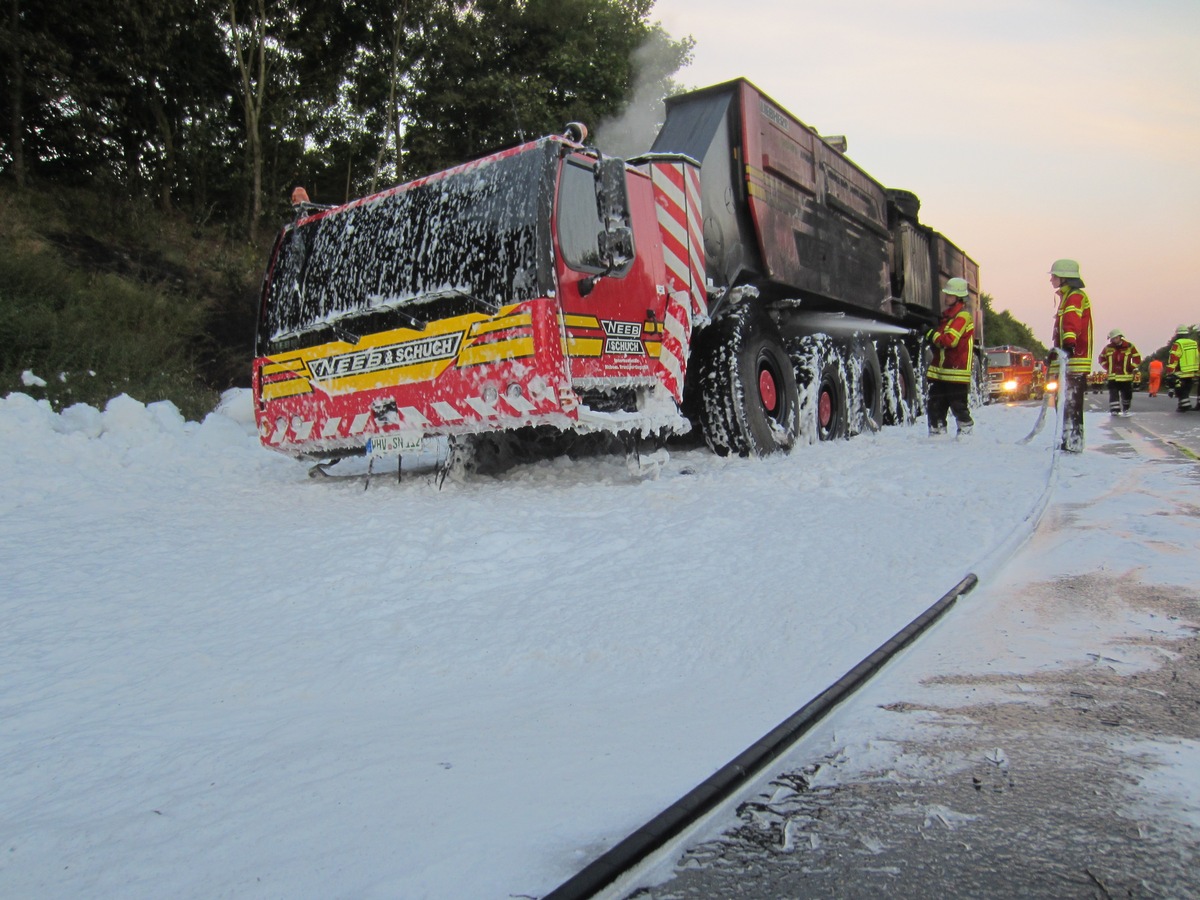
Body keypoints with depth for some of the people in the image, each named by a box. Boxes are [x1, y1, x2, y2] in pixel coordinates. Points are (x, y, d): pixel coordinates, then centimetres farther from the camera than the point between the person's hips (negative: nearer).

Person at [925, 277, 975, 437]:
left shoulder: (962, 316, -11)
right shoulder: (946, 315, 18)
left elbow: (949, 340, -21)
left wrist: (930, 333, -12)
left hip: (956, 371, -9)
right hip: (941, 370, 9)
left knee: (958, 406, -1)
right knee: (935, 405, 6)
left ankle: (965, 434, 10)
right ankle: (936, 433, 11)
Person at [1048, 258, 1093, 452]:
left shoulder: (1075, 296, -8)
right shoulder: (1067, 297, 24)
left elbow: (1072, 322, -28)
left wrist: (1069, 344, -43)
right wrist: (1054, 353, 39)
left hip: (1074, 361, -10)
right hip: (1066, 361, 10)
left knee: (1071, 404, -12)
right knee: (1065, 403, 13)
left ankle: (1073, 443, -13)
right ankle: (1068, 441, 20)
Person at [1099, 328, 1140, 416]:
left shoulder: (1129, 346, -3)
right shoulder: (1108, 348, 1)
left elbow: (1137, 358, 2)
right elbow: (1102, 358, 13)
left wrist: (1131, 368, -4)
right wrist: (1108, 368, 3)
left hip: (1126, 376, 0)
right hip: (1112, 376, 0)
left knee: (1127, 393, 8)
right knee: (1113, 393, -5)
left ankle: (1125, 409, 26)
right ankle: (1114, 410, -3)